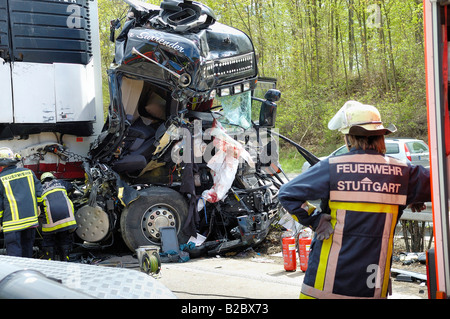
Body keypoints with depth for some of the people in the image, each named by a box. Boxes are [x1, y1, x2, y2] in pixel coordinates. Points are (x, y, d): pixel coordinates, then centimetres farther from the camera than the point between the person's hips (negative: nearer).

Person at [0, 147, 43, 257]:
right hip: (31, 219, 5)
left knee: (14, 254, 1)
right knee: (27, 250, 17)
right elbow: (39, 193, 11)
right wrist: (36, 210, 22)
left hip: (13, 223, -5)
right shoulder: (28, 172, 8)